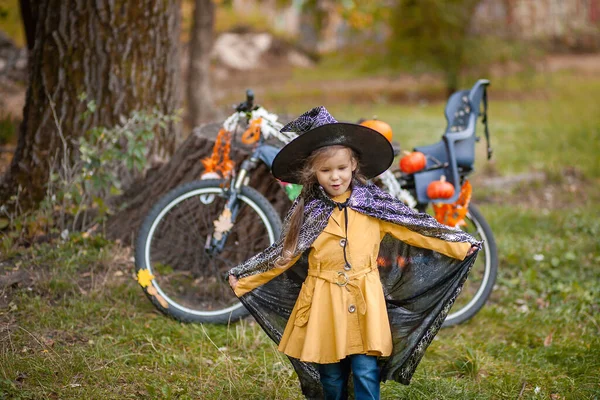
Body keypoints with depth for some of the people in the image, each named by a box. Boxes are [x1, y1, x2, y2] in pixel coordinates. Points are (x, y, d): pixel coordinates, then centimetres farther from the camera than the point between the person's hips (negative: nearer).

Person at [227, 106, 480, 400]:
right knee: (331, 375, 11)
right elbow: (285, 254, 7)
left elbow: (413, 228, 2)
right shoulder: (306, 210, -2)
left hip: (365, 299, -1)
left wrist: (461, 245, 1)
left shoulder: (372, 202, -3)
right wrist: (242, 278, 7)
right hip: (323, 301, 1)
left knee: (366, 373, -2)